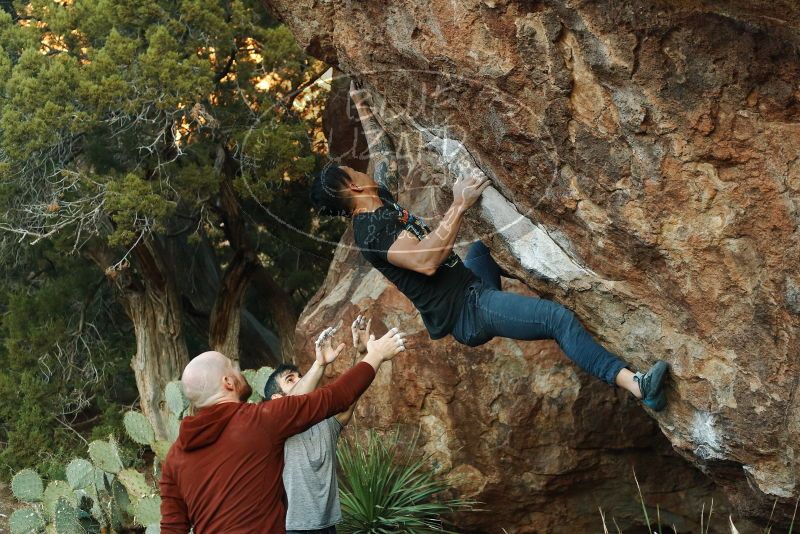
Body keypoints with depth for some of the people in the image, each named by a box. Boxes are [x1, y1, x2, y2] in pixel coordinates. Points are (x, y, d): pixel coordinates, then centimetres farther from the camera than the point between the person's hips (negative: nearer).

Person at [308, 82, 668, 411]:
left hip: (469, 284, 11)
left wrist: (362, 106, 34)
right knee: (559, 318, -26)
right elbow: (426, 261, -32)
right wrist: (459, 205, -29)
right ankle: (635, 384, -34)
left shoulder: (380, 201, 11)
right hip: (465, 310, -11)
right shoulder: (370, 230, -19)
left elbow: (381, 151, 27)